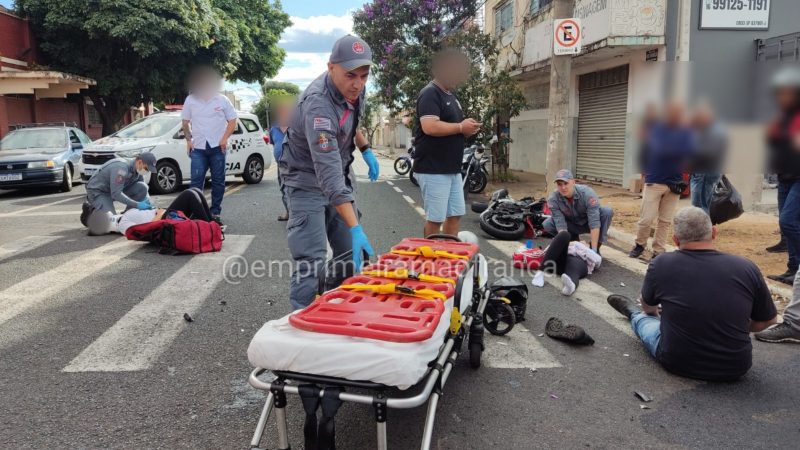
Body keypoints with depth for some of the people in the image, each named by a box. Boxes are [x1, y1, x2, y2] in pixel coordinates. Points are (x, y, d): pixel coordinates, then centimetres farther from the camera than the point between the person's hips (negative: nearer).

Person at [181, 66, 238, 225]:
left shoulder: (222, 100, 1)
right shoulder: (190, 100, 5)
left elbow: (232, 121, 5)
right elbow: (185, 122, 13)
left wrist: (225, 138, -9)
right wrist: (189, 140, 0)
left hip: (217, 147, 0)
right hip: (198, 148, 0)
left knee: (218, 181, 5)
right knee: (196, 182, -5)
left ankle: (215, 213, 15)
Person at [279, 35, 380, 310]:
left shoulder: (351, 89, -8)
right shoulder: (318, 105, -33)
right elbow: (329, 175, -41)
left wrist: (365, 148, 9)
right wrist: (355, 228, -45)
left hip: (341, 174, 8)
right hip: (308, 181, -7)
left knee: (352, 256, 8)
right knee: (311, 264, -14)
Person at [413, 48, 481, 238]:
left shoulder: (450, 95, 18)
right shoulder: (430, 94, -12)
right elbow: (430, 127, -26)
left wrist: (467, 128, 5)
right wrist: (461, 127, -16)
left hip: (452, 168, 10)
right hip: (433, 169, -10)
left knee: (455, 214, 12)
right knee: (435, 218, -3)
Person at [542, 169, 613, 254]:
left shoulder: (588, 193, -31)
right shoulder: (553, 199, -25)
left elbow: (594, 223, -34)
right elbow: (560, 225, -27)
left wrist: (594, 249, -39)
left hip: (588, 223, -1)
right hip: (572, 225, 1)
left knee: (607, 211, -30)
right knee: (547, 225, -24)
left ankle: (596, 247, -12)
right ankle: (573, 239, 4)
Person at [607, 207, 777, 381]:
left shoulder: (660, 265, -14)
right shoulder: (747, 268, -13)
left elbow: (648, 308, 8)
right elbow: (767, 321, 3)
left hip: (677, 363, -1)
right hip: (736, 367, 2)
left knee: (643, 317, 28)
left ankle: (633, 313, 58)